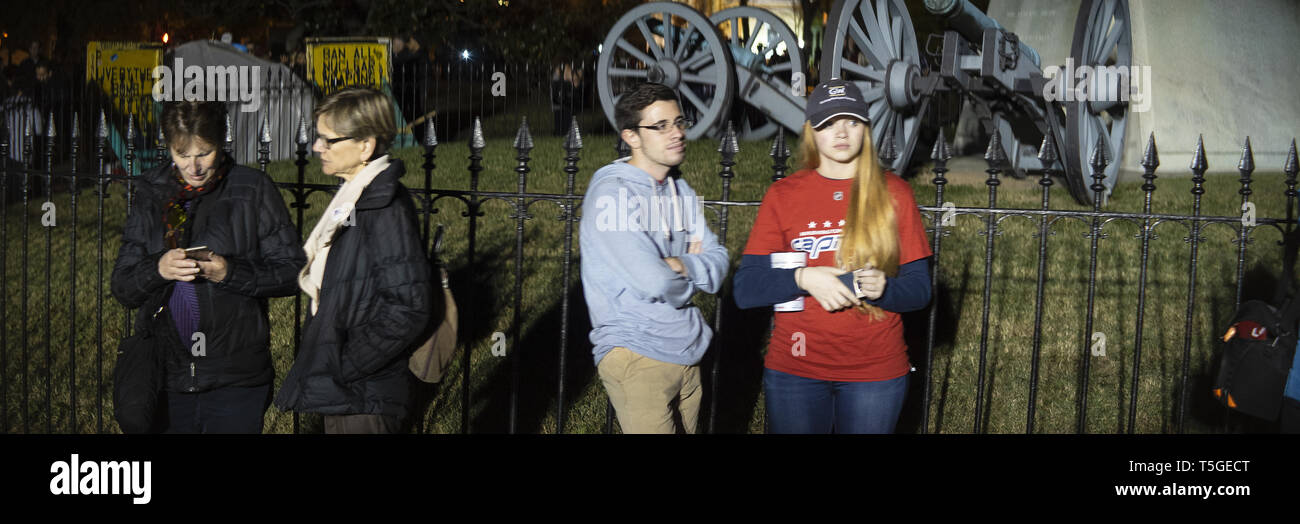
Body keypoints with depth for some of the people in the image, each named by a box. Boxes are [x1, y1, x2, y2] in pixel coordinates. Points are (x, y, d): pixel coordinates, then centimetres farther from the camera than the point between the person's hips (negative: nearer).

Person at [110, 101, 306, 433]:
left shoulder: (253, 189, 0)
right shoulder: (151, 193, 9)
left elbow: (291, 272, -2)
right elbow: (122, 287, 8)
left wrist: (231, 272, -17)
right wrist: (158, 269, -13)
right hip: (166, 373, 3)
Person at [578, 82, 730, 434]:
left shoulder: (679, 191, 12)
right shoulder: (612, 193, -15)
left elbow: (718, 261, 5)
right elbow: (655, 283, -23)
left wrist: (680, 266, -15)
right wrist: (694, 275, -2)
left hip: (688, 353, 8)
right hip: (637, 357, -8)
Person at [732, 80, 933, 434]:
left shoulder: (894, 193, 3)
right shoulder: (782, 195, 2)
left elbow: (920, 289, 1)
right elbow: (745, 290, -4)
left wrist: (884, 287, -20)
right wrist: (803, 279, -21)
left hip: (876, 372, 0)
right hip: (795, 370, 0)